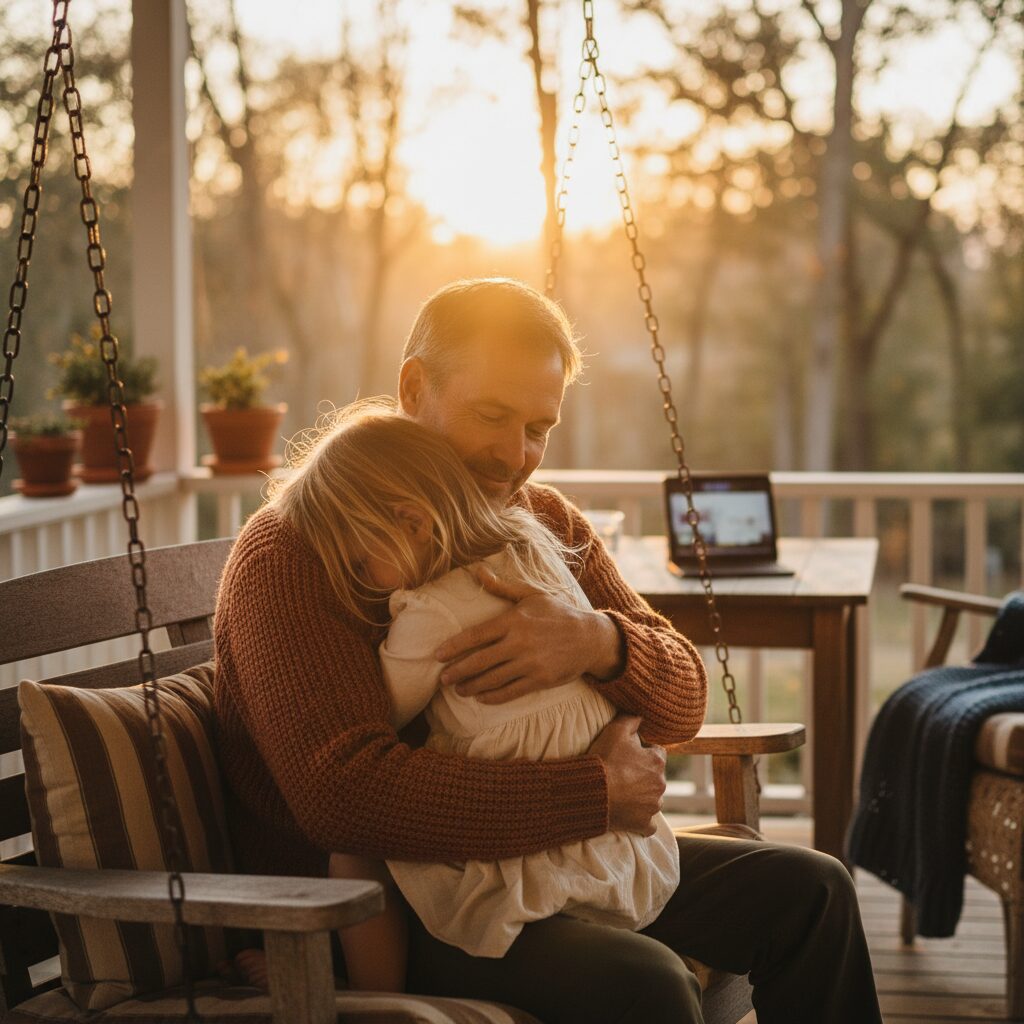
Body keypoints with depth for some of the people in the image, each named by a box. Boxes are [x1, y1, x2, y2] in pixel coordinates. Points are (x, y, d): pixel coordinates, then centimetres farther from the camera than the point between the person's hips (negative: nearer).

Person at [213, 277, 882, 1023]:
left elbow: (681, 706, 3)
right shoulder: (293, 552, -16)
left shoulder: (546, 522, 9)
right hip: (375, 914, -8)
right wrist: (599, 791, -26)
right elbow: (343, 791, -30)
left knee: (806, 892, 7)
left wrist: (599, 643, -23)